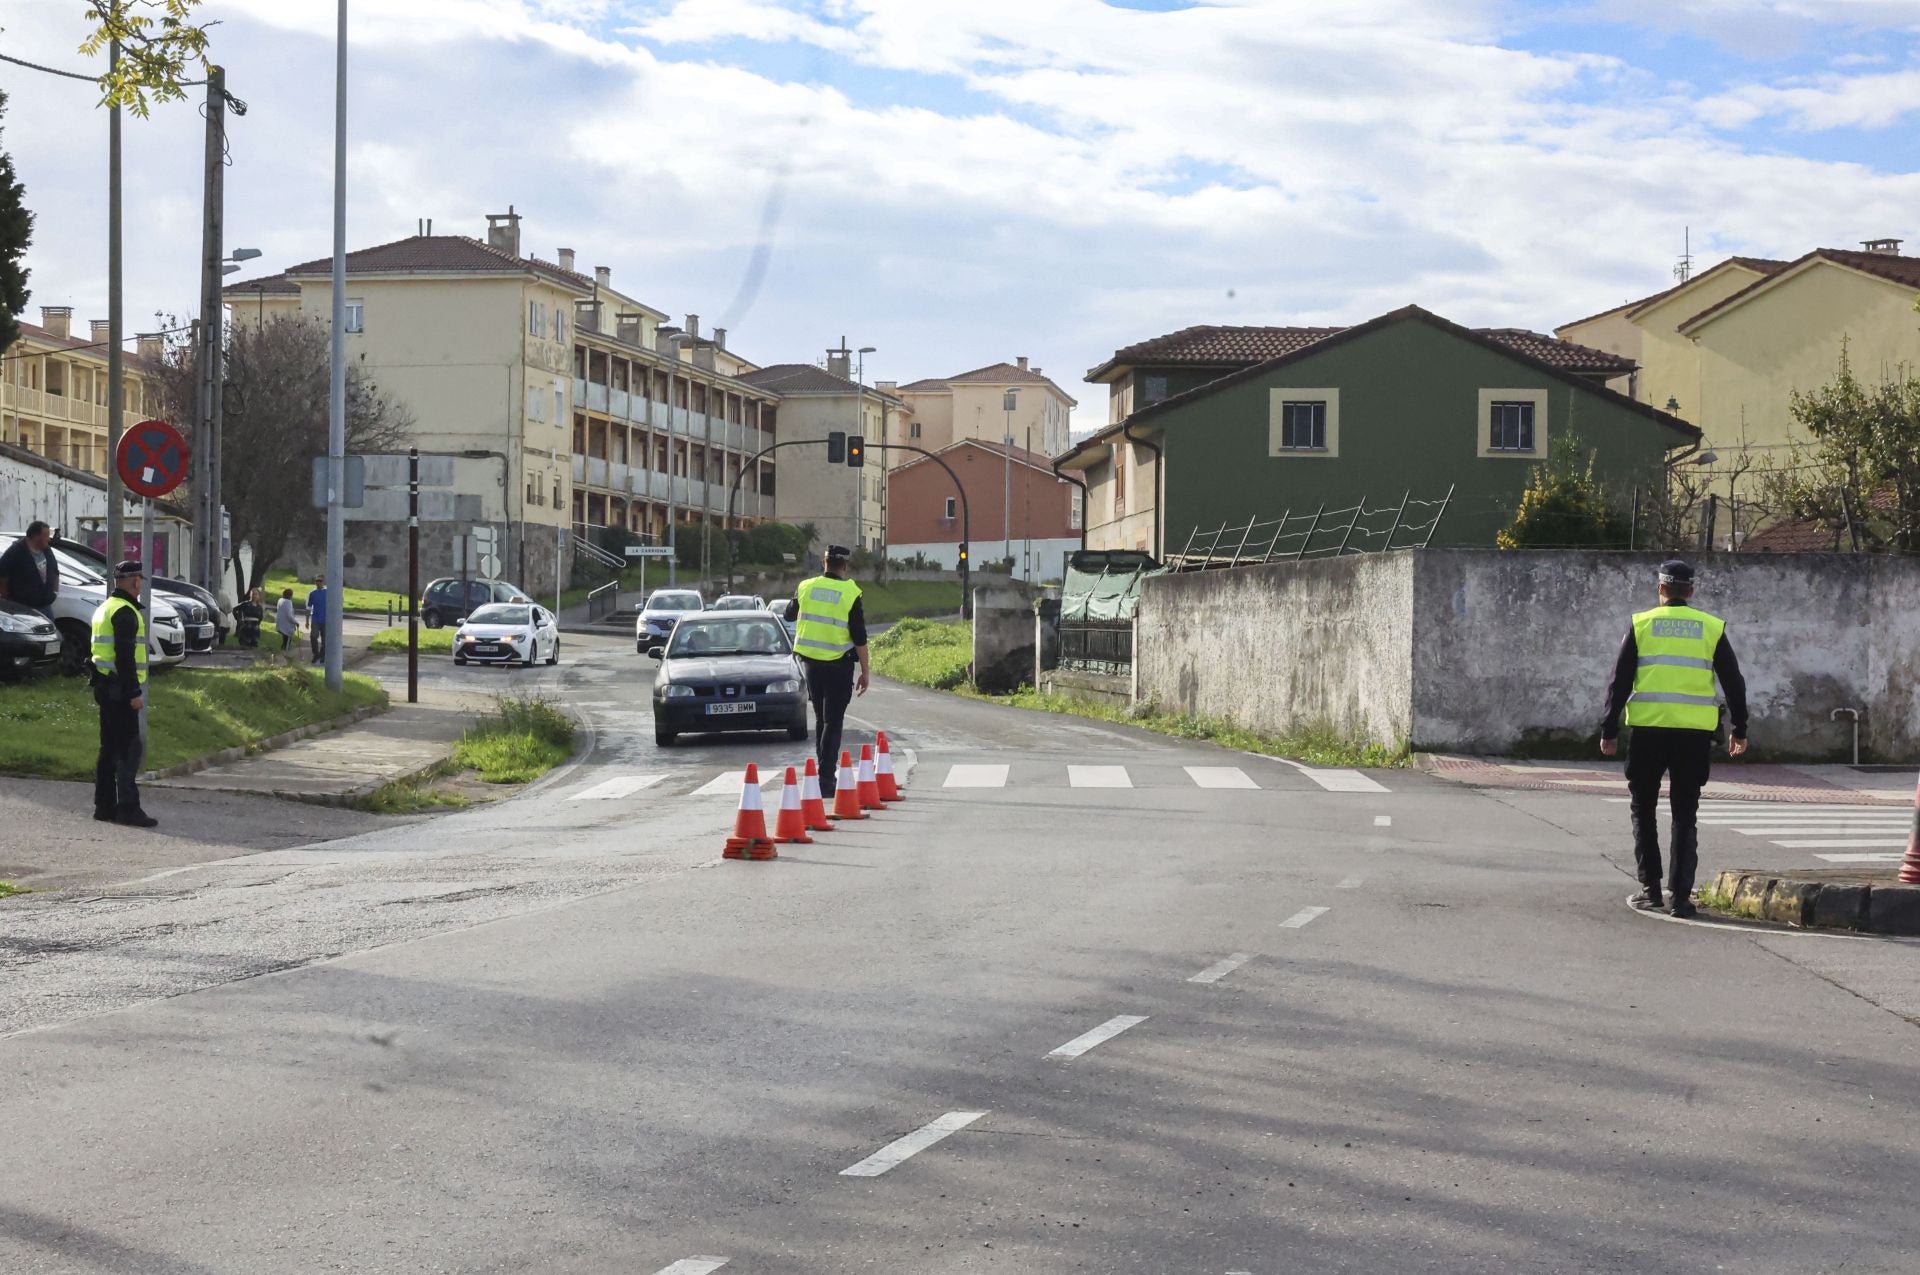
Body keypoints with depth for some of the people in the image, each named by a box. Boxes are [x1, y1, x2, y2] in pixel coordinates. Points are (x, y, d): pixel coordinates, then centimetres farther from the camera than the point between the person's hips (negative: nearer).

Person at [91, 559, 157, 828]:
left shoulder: (105, 608, 19)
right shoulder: (125, 612, -14)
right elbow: (125, 655, -21)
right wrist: (135, 693, -22)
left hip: (105, 687, 10)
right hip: (120, 689, -10)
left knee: (110, 748, 13)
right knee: (129, 749, -11)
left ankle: (105, 806, 16)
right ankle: (128, 808, -14)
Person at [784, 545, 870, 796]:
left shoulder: (806, 587, 1)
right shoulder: (851, 594, -10)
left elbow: (789, 616, 19)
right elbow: (859, 637, -10)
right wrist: (865, 671, -3)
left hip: (811, 662, 4)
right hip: (839, 665, -4)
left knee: (821, 718, 19)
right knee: (833, 722, 0)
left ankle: (824, 770, 25)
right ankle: (826, 779, -6)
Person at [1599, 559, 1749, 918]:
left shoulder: (1641, 625, 3)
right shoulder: (1711, 628, 6)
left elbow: (1619, 682, 0)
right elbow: (1734, 683, 8)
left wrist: (1609, 731, 5)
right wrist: (1739, 730, 17)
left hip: (1648, 730, -1)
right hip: (1695, 733, 1)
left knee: (1644, 811, 13)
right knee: (1685, 815, 7)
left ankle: (1650, 888, 10)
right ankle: (1681, 894, 0)